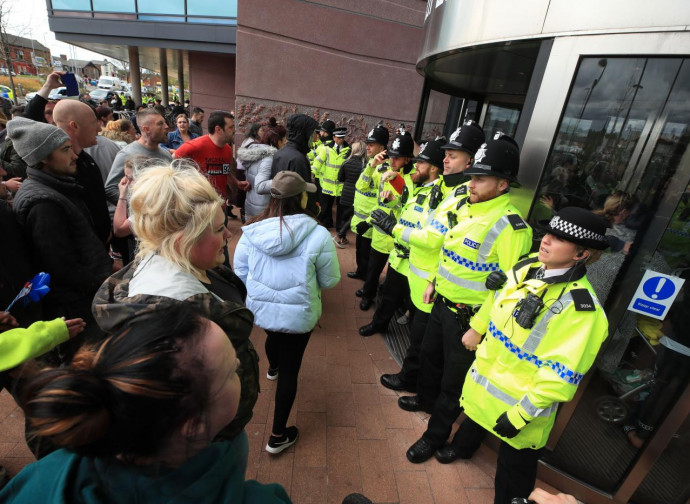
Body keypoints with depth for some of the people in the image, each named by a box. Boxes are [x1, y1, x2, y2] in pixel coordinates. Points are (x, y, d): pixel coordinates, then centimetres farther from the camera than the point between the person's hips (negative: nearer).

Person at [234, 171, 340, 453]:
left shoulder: (251, 232, -14)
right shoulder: (318, 235, -22)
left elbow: (239, 272, 0)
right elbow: (330, 280, -10)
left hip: (258, 310, 4)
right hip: (298, 315, -4)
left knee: (273, 336, 36)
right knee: (290, 371, 15)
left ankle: (273, 368, 71)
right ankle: (278, 436, 31)